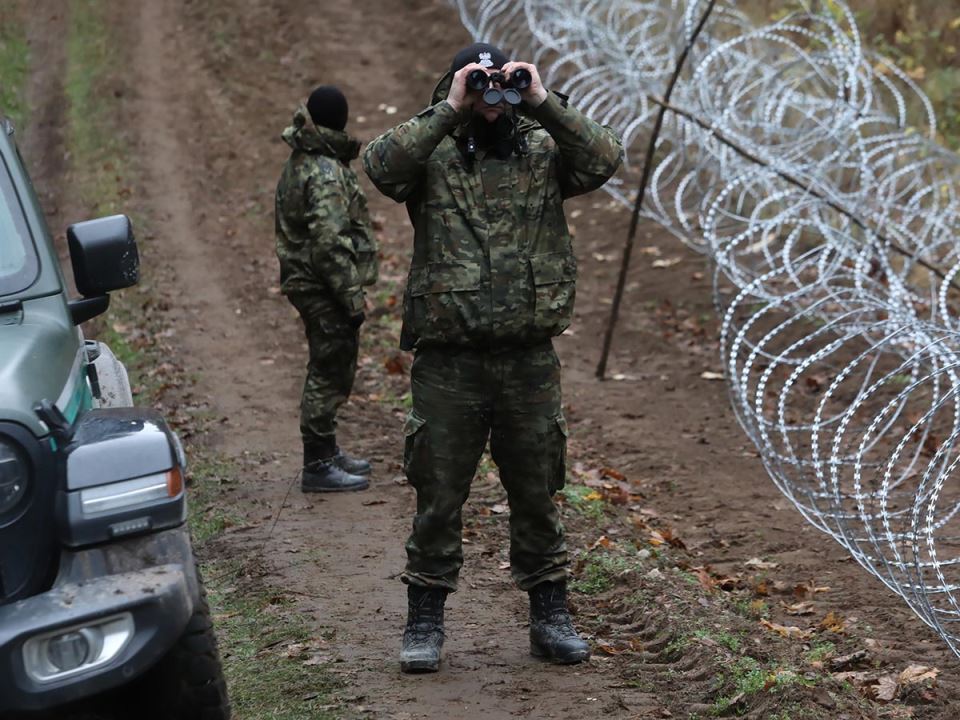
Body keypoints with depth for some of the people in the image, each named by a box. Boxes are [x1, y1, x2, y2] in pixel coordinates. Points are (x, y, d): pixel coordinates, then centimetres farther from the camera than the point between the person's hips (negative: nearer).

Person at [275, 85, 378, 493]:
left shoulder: (299, 162, 12)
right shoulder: (325, 173, -21)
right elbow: (329, 242, -26)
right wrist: (352, 296, -22)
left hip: (306, 282, 10)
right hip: (325, 288, -10)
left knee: (333, 370, 20)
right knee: (329, 374, -4)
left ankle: (326, 453, 30)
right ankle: (318, 466, 0)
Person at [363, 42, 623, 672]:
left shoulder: (543, 152, 5)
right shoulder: (433, 156, 1)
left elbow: (605, 159, -11)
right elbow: (382, 166, -19)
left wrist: (544, 104, -16)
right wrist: (448, 112, -20)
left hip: (529, 360, 2)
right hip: (448, 362, -1)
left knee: (537, 496, 11)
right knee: (438, 497, 5)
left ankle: (550, 617, 23)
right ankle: (425, 623, 15)